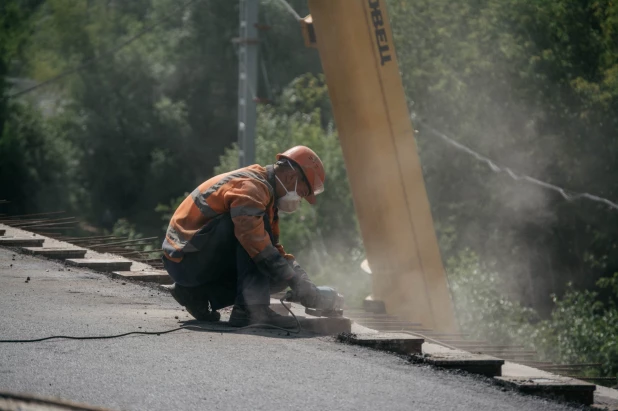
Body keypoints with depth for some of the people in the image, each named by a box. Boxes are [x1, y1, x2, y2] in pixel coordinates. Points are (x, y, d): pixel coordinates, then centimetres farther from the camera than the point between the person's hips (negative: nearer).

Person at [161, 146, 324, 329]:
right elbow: (257, 244, -30)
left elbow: (274, 249, 19)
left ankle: (198, 292, 5)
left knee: (277, 276, 3)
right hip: (186, 259, -10)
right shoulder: (250, 187, -18)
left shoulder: (264, 190, 15)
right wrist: (295, 280, -27)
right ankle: (251, 309, -29)